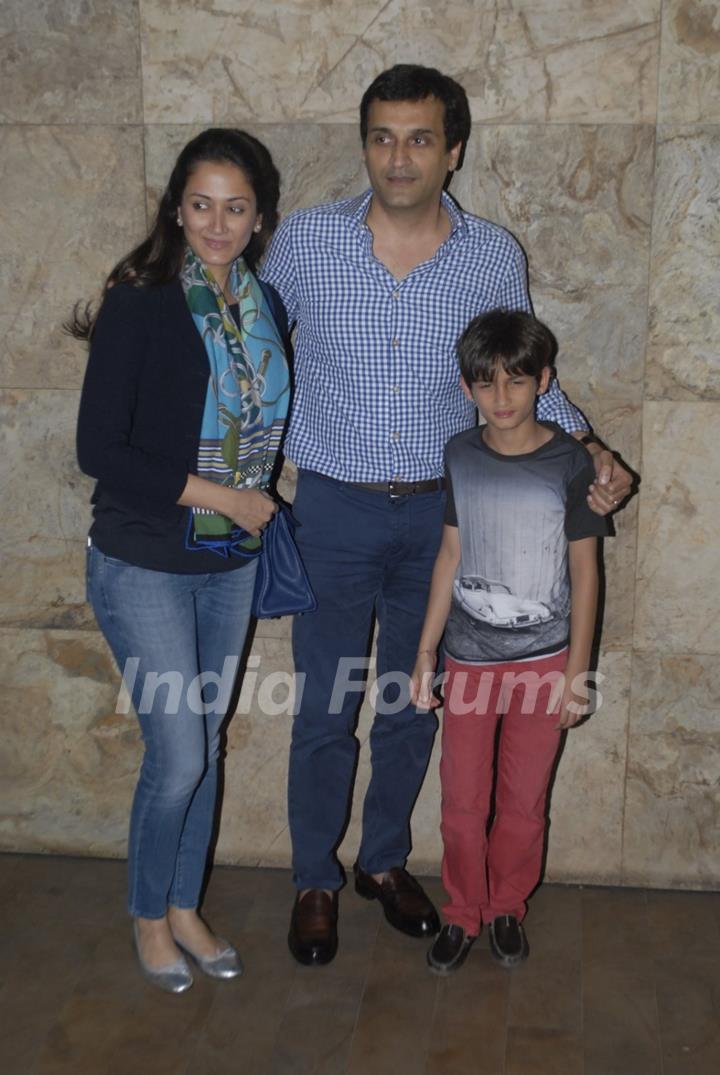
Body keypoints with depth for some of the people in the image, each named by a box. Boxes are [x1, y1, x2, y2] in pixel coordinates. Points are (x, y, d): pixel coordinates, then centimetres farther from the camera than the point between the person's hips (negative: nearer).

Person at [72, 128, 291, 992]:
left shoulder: (265, 306, 3)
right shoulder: (139, 305, -15)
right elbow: (99, 449, -18)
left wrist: (257, 508, 4)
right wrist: (217, 494, -17)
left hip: (230, 564, 6)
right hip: (144, 565, -5)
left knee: (204, 745, 15)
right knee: (178, 758, -2)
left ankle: (184, 910, 34)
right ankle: (148, 916, 25)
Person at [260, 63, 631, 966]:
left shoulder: (494, 257, -3)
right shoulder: (303, 241, -7)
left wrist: (587, 451, -5)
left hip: (441, 515, 2)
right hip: (335, 511, -1)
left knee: (413, 706, 15)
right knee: (325, 712, 7)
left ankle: (385, 861, 38)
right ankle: (315, 881, 29)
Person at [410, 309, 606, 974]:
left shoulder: (569, 462, -9)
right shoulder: (460, 457, -1)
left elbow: (584, 570, -4)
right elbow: (451, 555, 5)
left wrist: (576, 671, -5)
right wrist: (425, 653, 5)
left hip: (542, 660, -2)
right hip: (468, 659, 2)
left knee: (524, 802, 11)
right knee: (462, 801, 8)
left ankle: (508, 907, 33)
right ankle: (463, 913, 29)